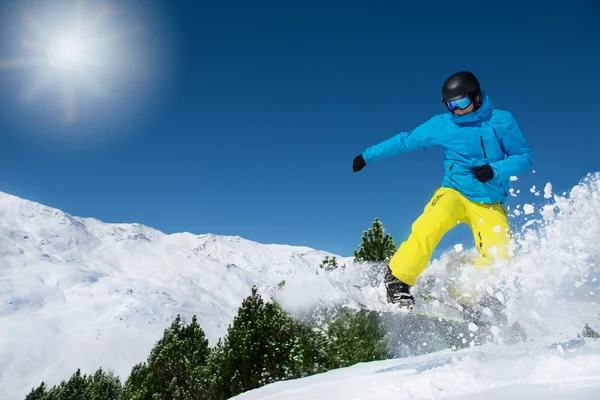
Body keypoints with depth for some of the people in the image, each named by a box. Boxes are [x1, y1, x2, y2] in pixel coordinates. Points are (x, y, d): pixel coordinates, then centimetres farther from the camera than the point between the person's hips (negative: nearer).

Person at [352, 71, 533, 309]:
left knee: (499, 258, -14)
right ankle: (398, 281, -18)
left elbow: (524, 156, 2)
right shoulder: (442, 124, 0)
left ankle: (468, 299, 6)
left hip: (489, 204, 1)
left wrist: (494, 170, -18)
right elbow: (405, 141, 8)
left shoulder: (502, 121, -2)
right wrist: (368, 155, 9)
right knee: (428, 228, -30)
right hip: (454, 193, -1)